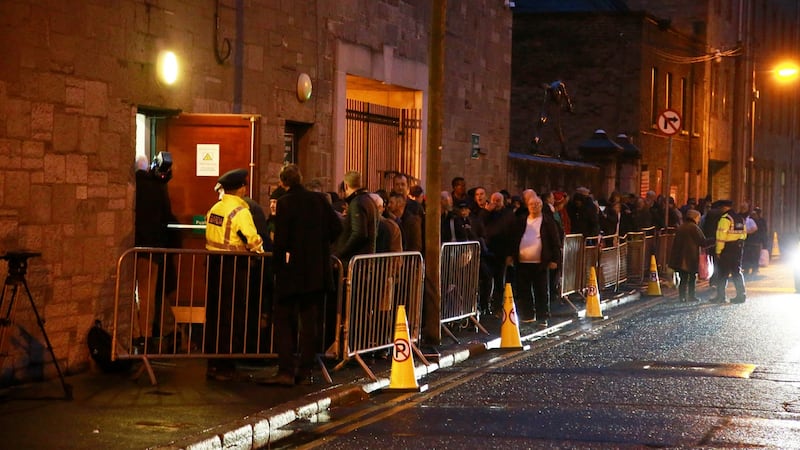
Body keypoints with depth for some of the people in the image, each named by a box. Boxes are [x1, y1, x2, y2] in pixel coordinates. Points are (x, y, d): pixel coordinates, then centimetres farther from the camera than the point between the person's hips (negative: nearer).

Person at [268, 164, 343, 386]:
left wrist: (277, 263, -1)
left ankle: (286, 371, -3)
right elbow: (336, 227, 1)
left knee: (284, 320, 5)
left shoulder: (284, 203, -11)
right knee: (310, 321, 10)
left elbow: (281, 239, -14)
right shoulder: (319, 199, 2)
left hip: (292, 271, -4)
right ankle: (306, 371, 9)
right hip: (318, 272, 4)